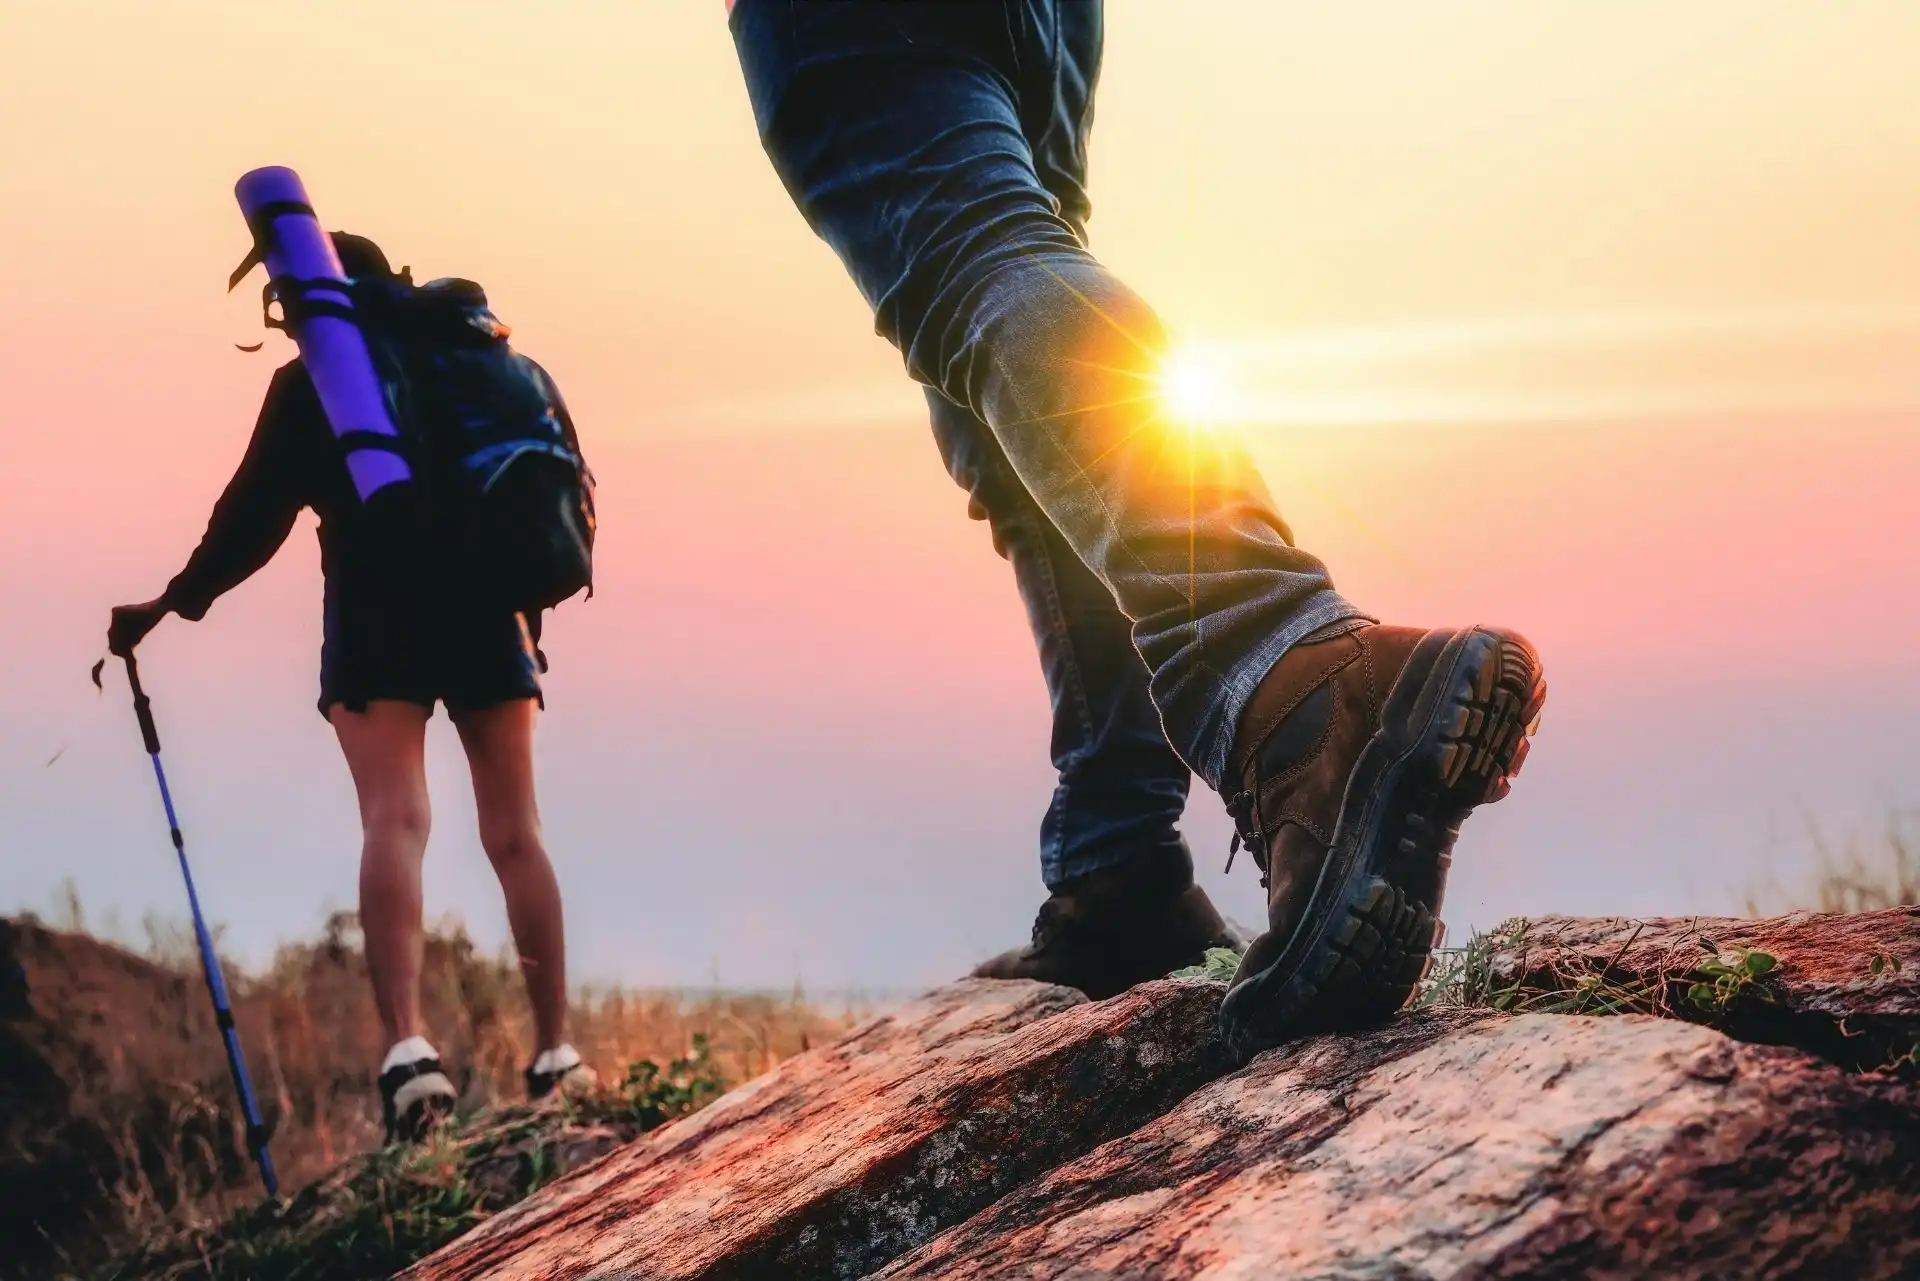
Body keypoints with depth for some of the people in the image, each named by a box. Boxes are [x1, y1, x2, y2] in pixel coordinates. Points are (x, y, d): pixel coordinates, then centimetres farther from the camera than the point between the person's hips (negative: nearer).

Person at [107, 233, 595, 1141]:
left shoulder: (313, 378, 8)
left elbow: (255, 512, 5)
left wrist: (174, 603, 15)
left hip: (375, 614, -3)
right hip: (485, 607, 3)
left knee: (393, 824, -13)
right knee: (514, 832, 7)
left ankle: (406, 1045, -31)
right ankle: (556, 1052, 5)